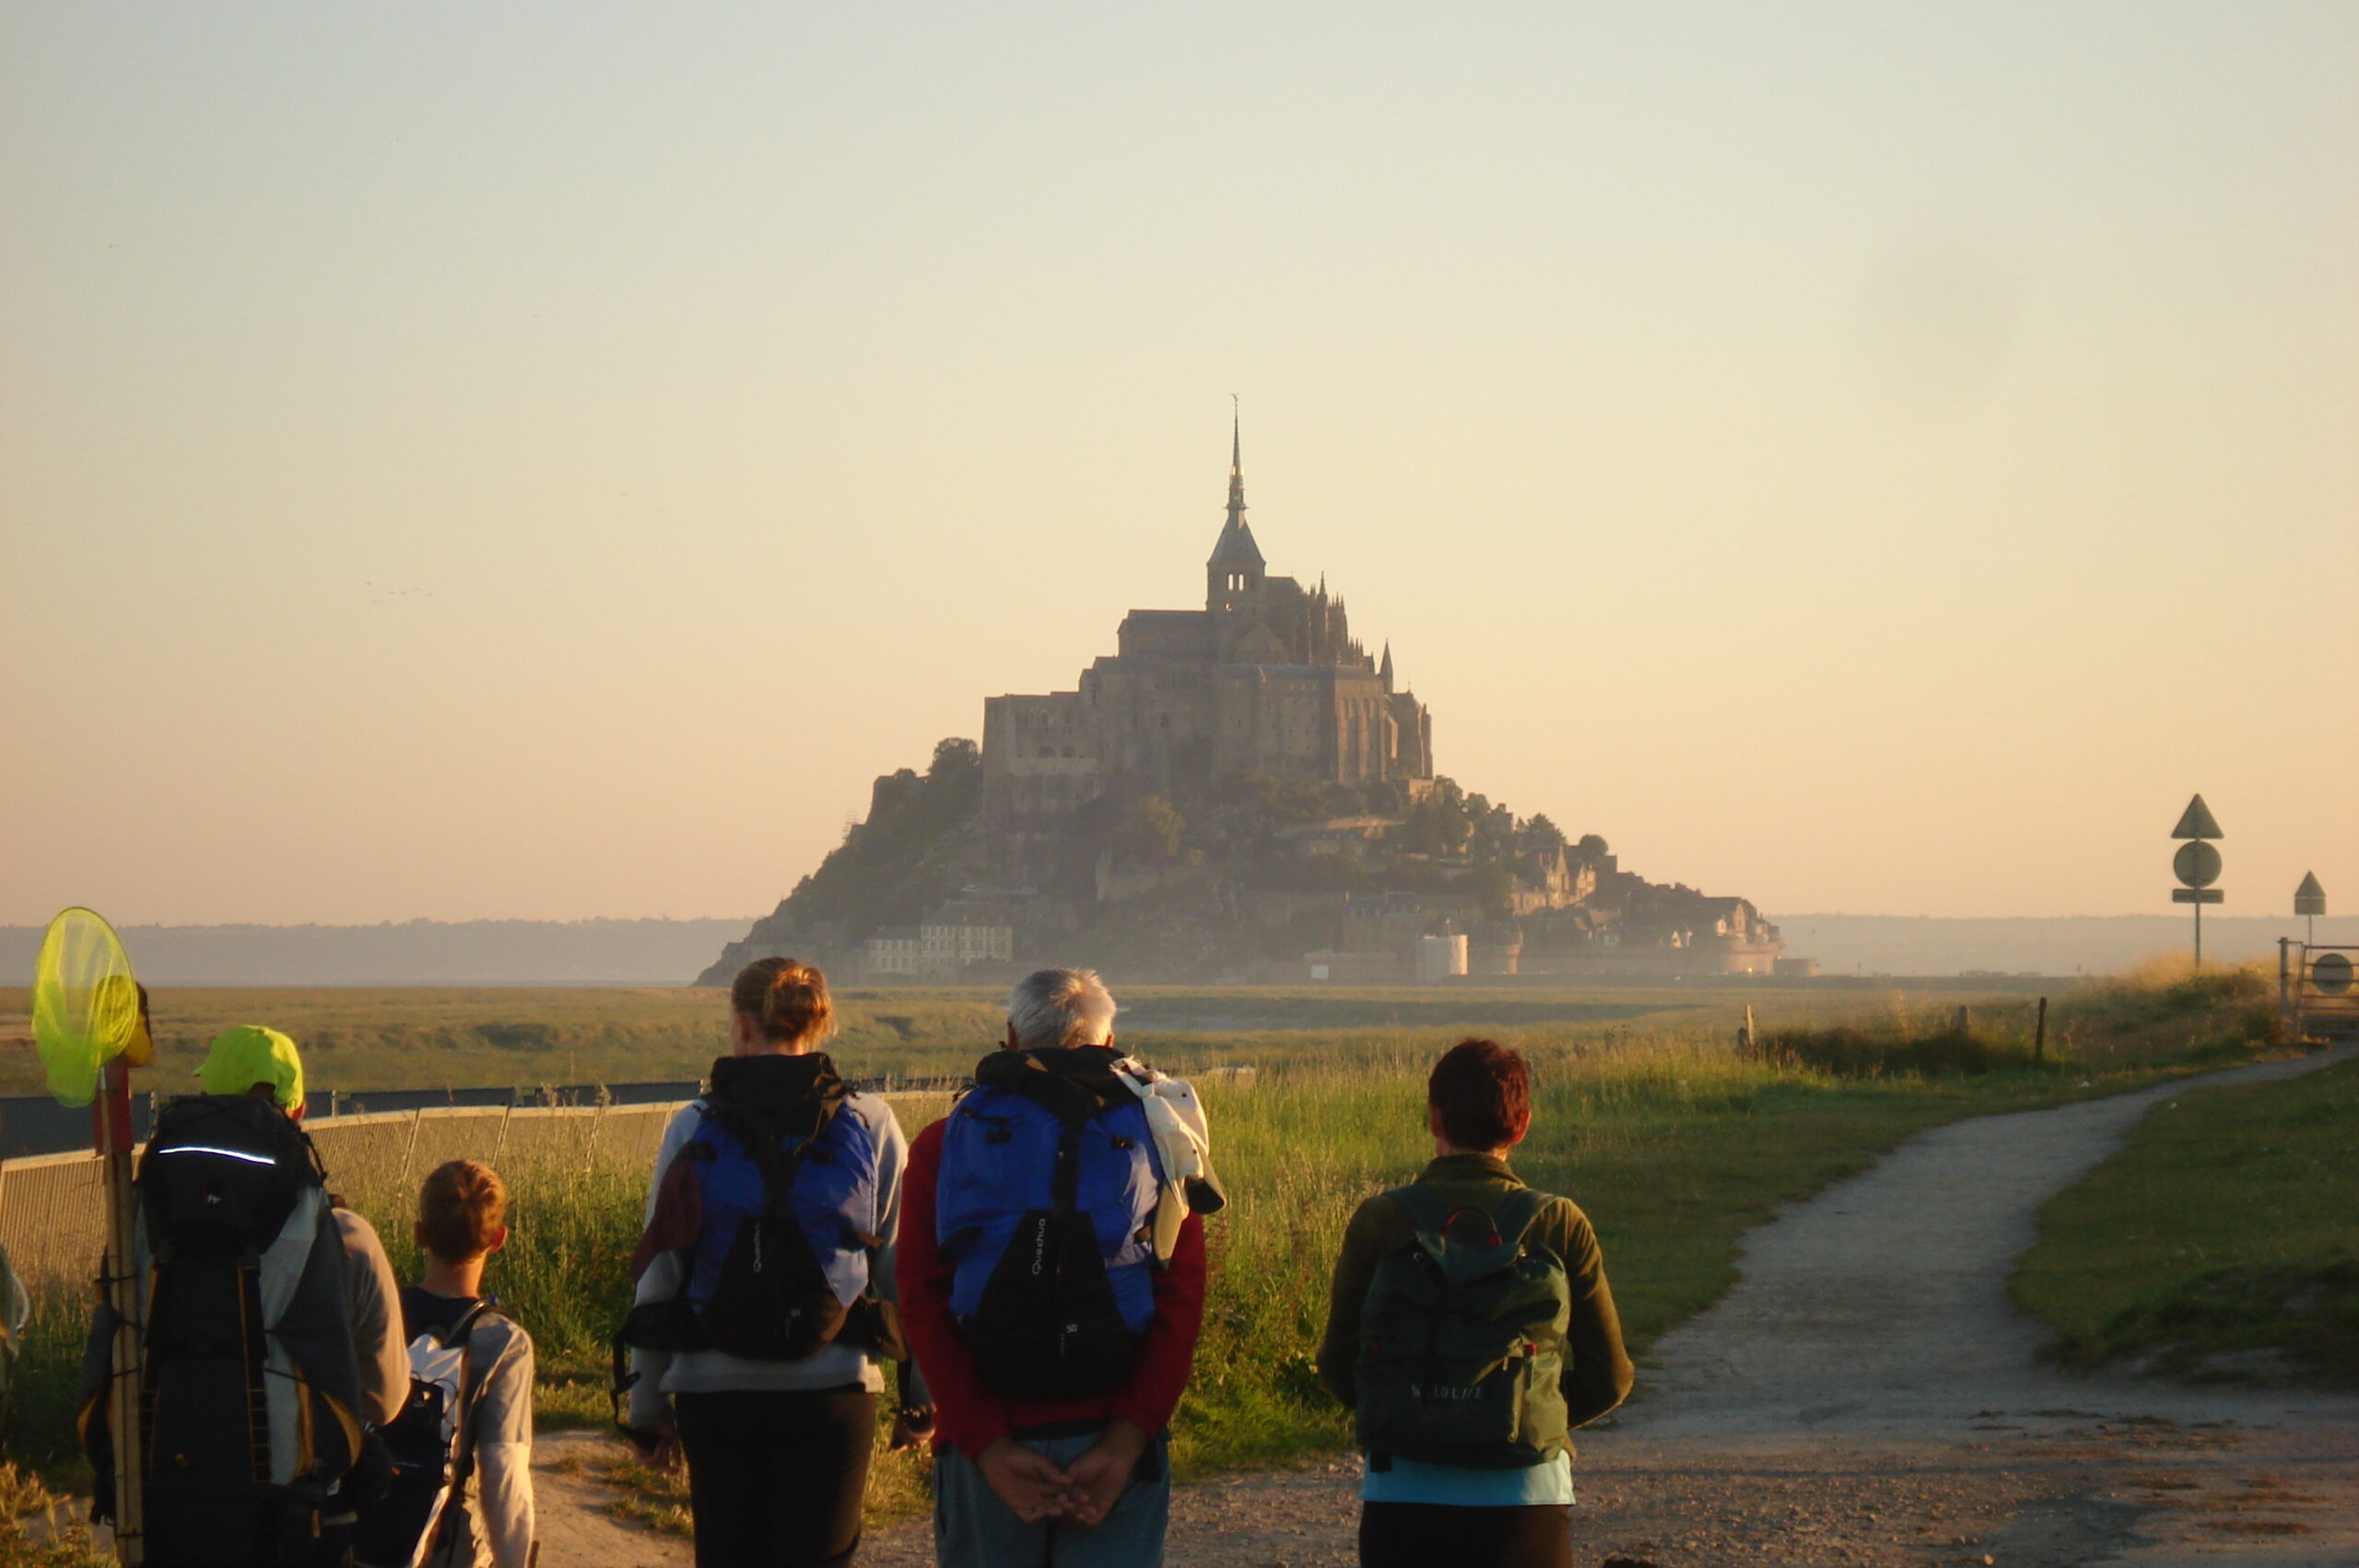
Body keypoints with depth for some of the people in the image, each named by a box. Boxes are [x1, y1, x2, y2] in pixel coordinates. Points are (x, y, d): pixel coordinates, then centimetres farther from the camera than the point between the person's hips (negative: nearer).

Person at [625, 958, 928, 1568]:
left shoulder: (692, 1129, 0)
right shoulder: (870, 1124, -1)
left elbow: (656, 1272, 3)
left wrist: (648, 1402, 11)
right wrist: (921, 1395, 12)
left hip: (714, 1389, 1)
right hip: (832, 1388, -1)